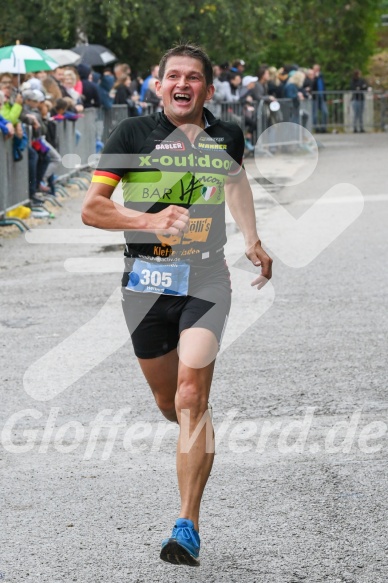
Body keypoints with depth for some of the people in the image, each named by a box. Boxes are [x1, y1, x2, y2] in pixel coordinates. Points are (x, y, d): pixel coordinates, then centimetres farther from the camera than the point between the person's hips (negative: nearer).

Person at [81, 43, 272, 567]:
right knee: (169, 403, 12)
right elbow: (91, 208, -4)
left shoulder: (227, 136, 7)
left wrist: (253, 241, 30)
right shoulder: (133, 134, -2)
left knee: (191, 398, -16)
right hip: (146, 281, 1)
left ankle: (188, 527, -15)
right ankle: (200, 442, 50)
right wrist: (151, 221, -18)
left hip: (206, 278, -1)